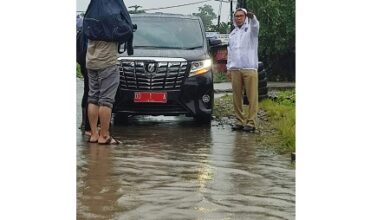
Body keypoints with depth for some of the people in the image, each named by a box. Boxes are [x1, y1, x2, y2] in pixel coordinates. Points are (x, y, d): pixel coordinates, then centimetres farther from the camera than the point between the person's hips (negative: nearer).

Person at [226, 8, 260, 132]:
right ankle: (240, 121, 12)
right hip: (235, 69, 5)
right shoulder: (232, 33, 21)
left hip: (249, 68, -5)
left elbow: (256, 25, -21)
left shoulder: (250, 29, 5)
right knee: (237, 97, 5)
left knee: (252, 96, -7)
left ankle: (251, 122, -6)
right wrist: (229, 68, 15)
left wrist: (252, 17, -42)